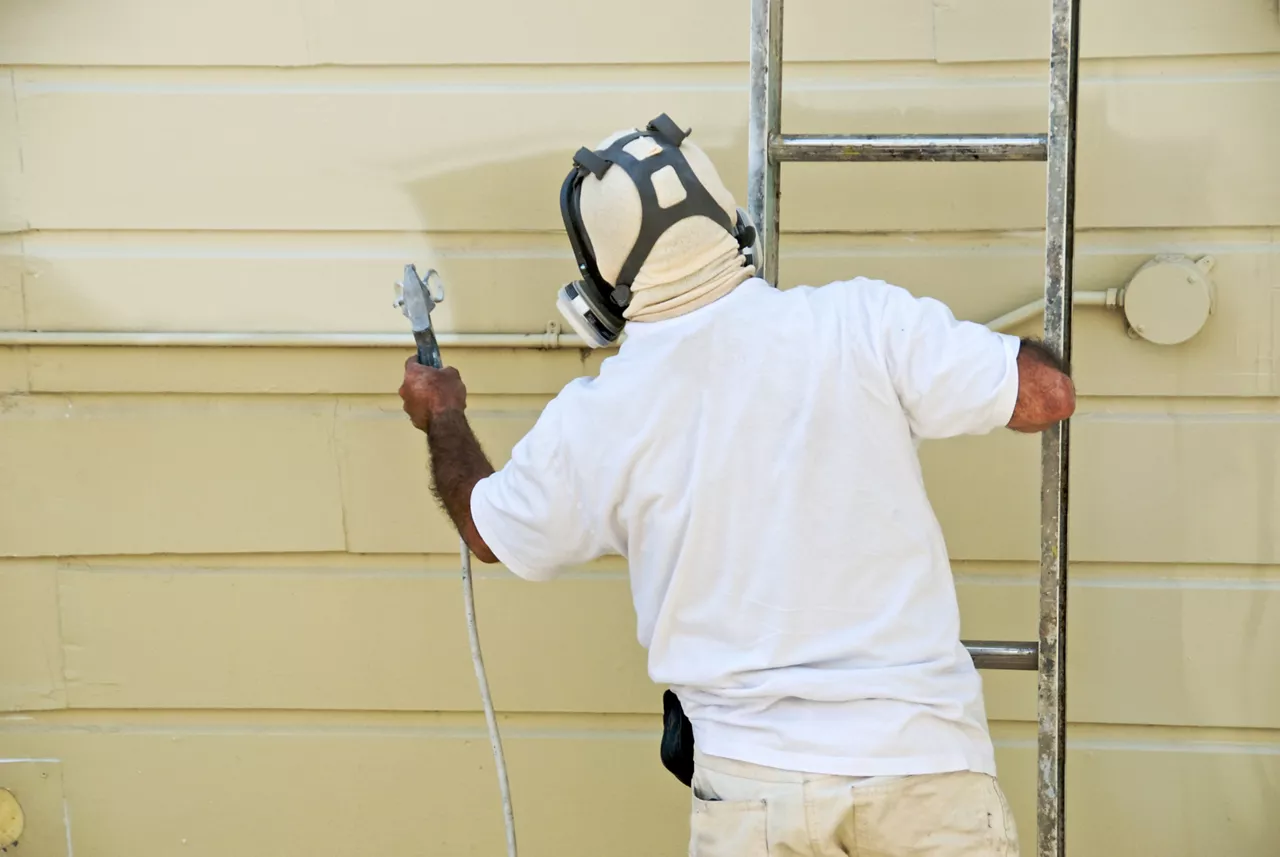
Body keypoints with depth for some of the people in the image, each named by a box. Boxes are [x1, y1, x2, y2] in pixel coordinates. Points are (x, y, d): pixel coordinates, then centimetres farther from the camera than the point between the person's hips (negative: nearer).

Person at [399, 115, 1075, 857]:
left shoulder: (592, 424, -1)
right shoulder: (862, 321, -8)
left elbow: (488, 529, 19)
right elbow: (1048, 394, -5)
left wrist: (443, 419, 39)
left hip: (754, 775, 0)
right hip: (922, 760, 0)